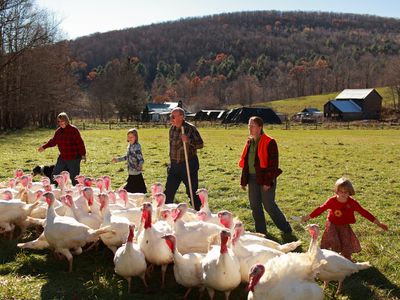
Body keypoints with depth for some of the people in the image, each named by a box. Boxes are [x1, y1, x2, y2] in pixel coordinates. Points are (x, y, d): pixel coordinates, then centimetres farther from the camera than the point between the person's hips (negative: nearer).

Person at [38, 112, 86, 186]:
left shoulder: (73, 130, -11)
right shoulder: (58, 131, 9)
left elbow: (80, 143, -13)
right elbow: (53, 141, 23)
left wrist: (83, 154, -15)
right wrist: (44, 146, 21)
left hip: (74, 158, -7)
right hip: (62, 158, 7)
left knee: (74, 178, -2)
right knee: (54, 176, 10)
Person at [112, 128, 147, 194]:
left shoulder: (137, 147, -17)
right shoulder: (129, 145, 8)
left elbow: (140, 158, -24)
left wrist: (140, 165, -42)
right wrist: (117, 159, 26)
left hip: (136, 174, -8)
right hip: (131, 173, 8)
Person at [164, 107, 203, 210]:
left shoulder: (190, 128, -12)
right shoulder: (172, 129, 7)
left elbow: (200, 144, -13)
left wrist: (188, 140, -29)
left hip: (188, 164, -6)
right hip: (174, 165, 6)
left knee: (192, 191, -1)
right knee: (169, 191, 9)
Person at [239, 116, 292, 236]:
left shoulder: (269, 142, -12)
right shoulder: (249, 142, 11)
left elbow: (273, 163, -14)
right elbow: (245, 162, 17)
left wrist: (268, 181, -18)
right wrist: (243, 180, 14)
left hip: (265, 179, -7)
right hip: (252, 178, 7)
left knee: (269, 206, -4)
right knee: (254, 206, 10)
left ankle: (286, 229, 13)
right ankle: (260, 231, 23)